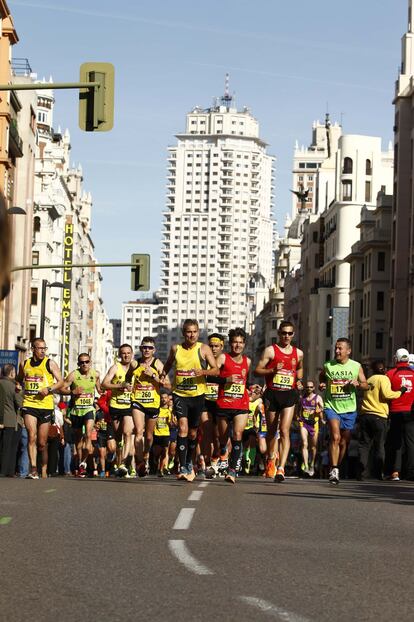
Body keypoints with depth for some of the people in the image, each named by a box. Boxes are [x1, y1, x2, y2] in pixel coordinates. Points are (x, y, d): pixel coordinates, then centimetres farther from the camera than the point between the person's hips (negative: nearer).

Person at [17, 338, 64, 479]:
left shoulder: (50, 363, 1)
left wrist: (49, 389, -16)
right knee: (32, 436, -18)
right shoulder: (25, 364, 9)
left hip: (46, 405, -1)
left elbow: (60, 382, -1)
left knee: (42, 442, 6)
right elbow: (19, 380, 26)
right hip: (29, 404, 1)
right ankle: (33, 469, -23)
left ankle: (44, 470, 23)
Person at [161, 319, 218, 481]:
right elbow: (168, 364, 24)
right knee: (183, 428, -17)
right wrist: (163, 375, 4)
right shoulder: (176, 348, 3)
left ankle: (189, 463, 36)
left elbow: (216, 370, -6)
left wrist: (203, 372, -25)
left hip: (197, 395, 0)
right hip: (179, 394, 0)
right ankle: (182, 468, -19)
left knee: (193, 432, 13)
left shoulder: (203, 349, -3)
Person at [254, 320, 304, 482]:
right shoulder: (270, 350, -1)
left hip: (289, 395, 0)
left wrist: (299, 381, 10)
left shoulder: (298, 353, 9)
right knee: (271, 431, 13)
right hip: (272, 394, 0)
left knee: (284, 431, -13)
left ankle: (281, 468, -21)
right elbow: (257, 370, -3)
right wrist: (273, 370, -18)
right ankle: (271, 460, 38)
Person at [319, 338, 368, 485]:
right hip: (331, 406, -2)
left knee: (344, 442, 10)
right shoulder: (328, 366, 1)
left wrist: (357, 383, -14)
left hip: (349, 408, 2)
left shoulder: (356, 366, 3)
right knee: (335, 437, -21)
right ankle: (334, 470, -20)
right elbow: (321, 378, 21)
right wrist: (321, 385, -1)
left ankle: (337, 468, 27)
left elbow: (366, 385, 8)